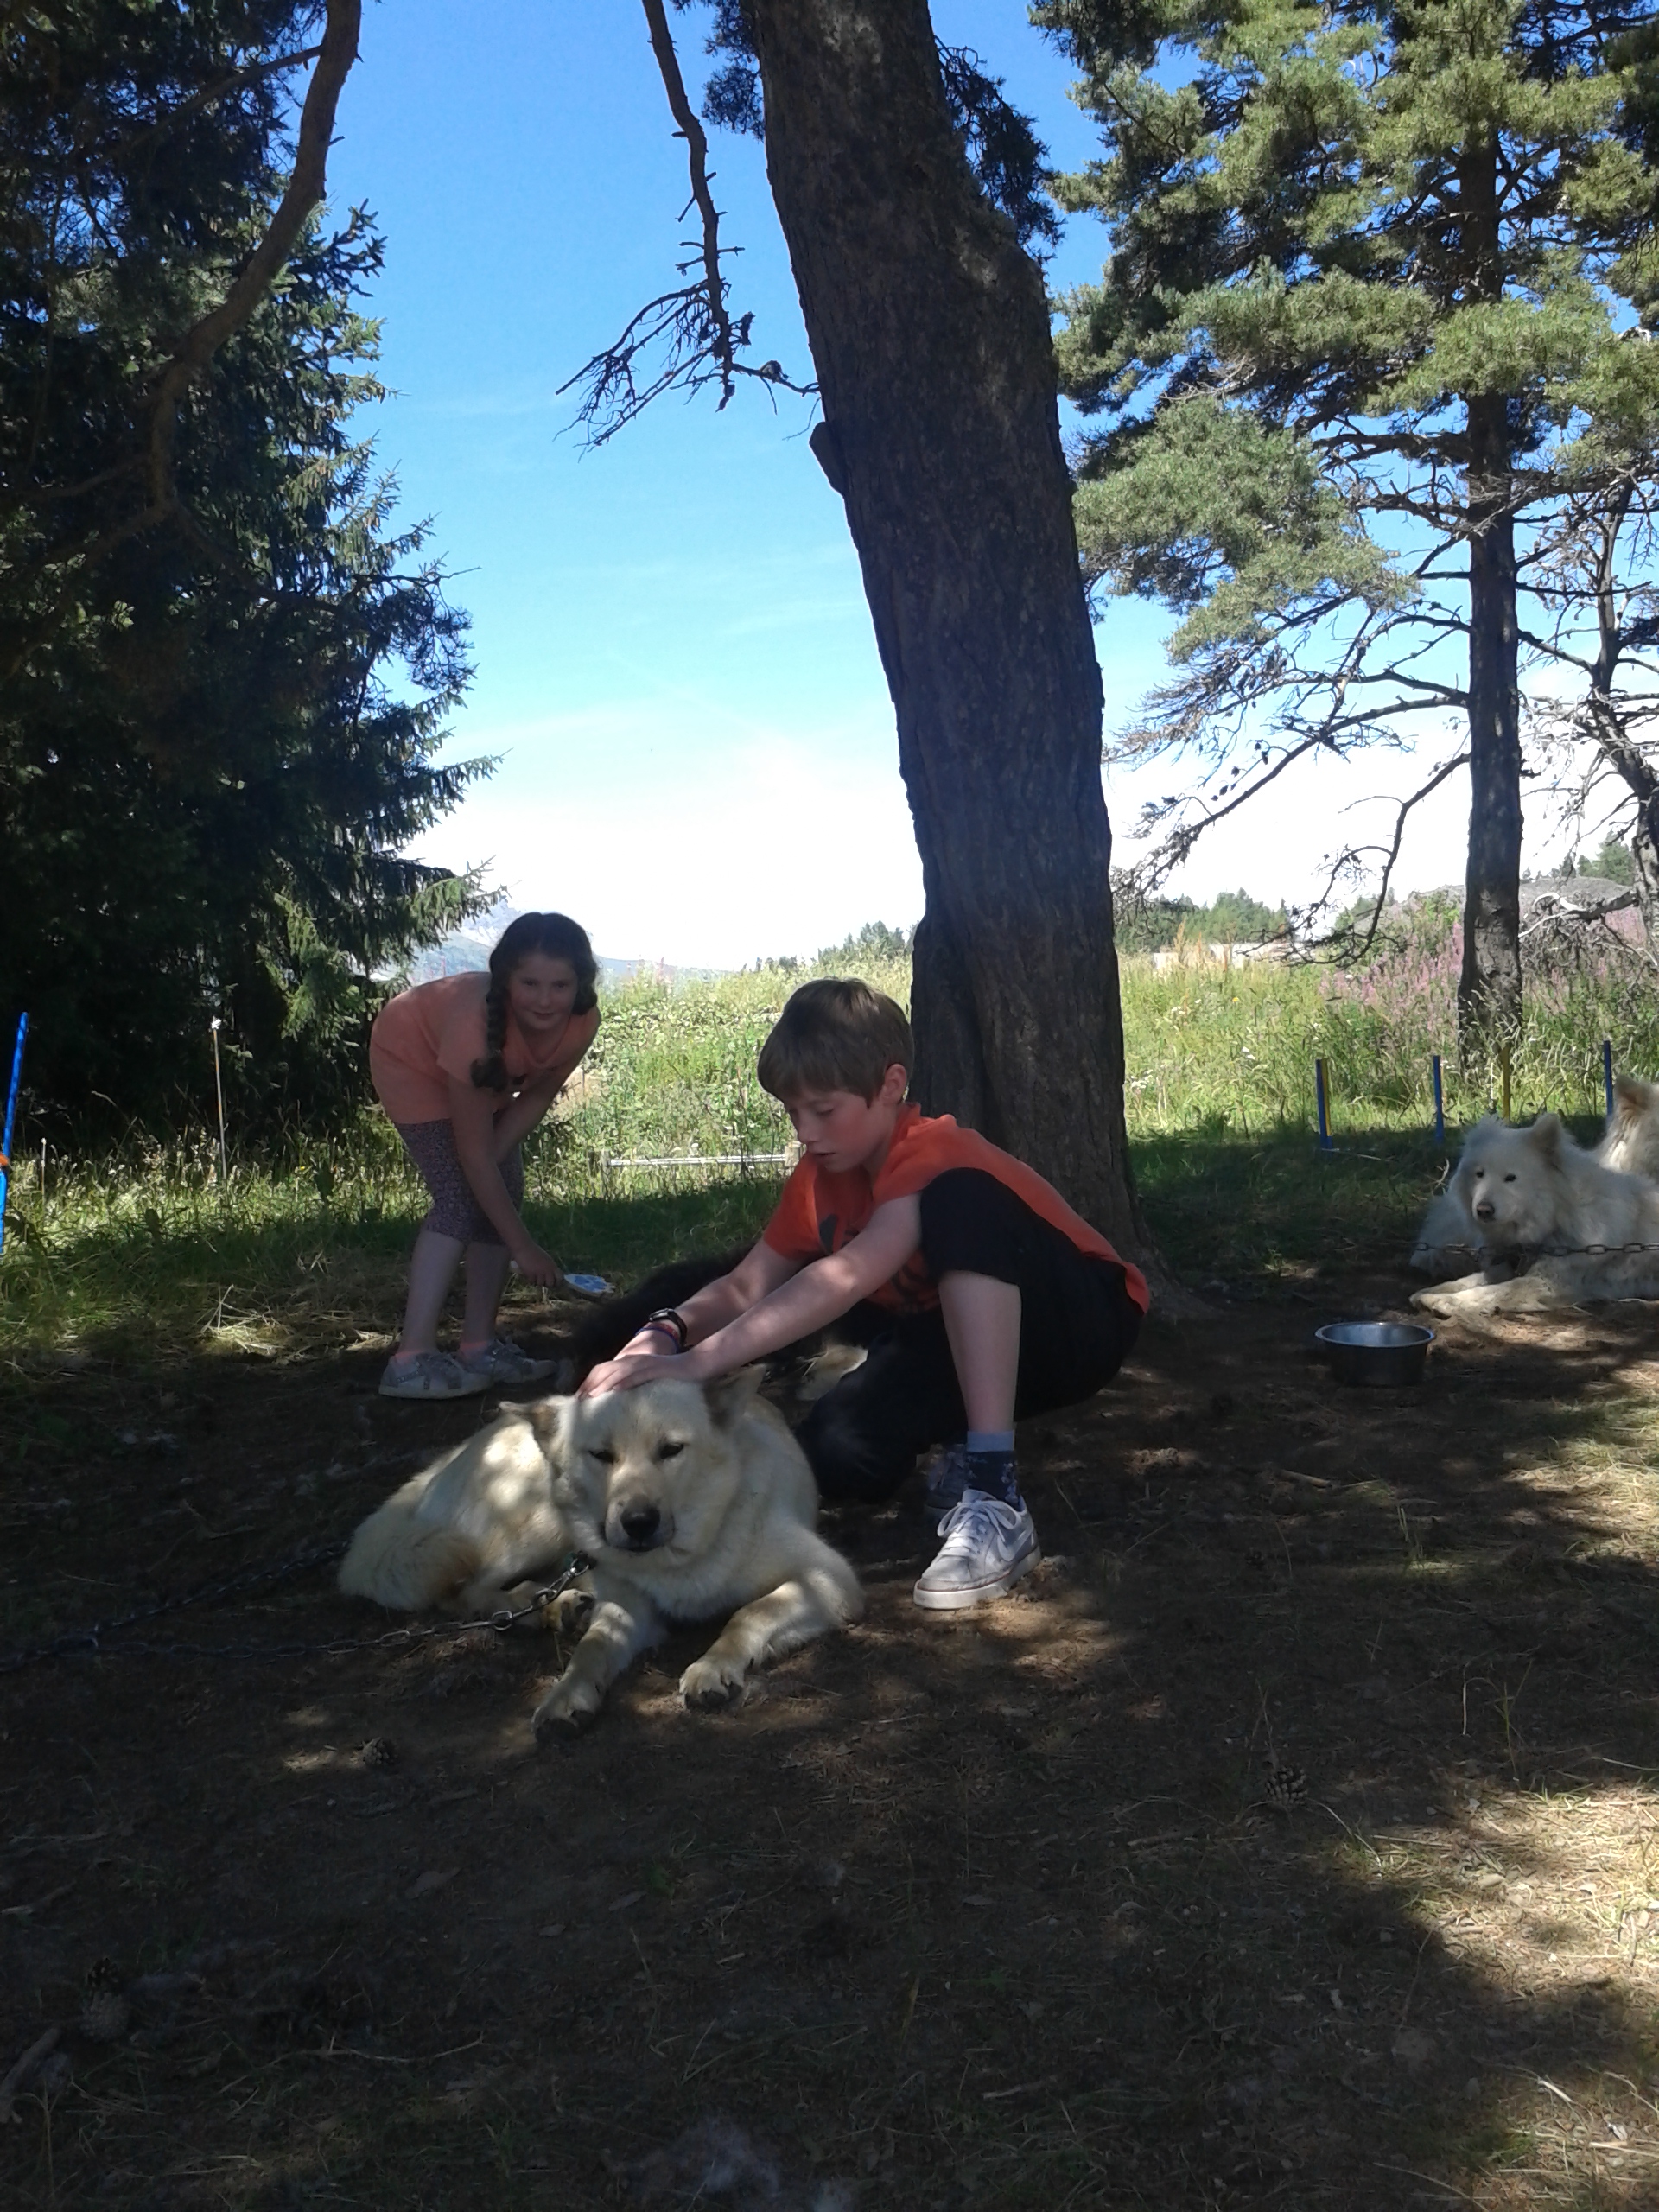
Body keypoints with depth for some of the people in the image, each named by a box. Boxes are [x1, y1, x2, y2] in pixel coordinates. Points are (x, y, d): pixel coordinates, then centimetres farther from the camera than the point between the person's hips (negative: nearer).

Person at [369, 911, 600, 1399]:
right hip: (411, 1057, -6)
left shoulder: (581, 1021, -29)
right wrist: (523, 1247, -33)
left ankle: (479, 1345, 9)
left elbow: (539, 1094, -11)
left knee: (502, 1191, -1)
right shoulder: (476, 1024, -44)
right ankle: (412, 1359, -19)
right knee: (460, 1196, -18)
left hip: (486, 1075, 6)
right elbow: (473, 1153, -37)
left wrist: (494, 1155, -24)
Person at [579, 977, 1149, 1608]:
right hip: (965, 1345, 6)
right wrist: (668, 1333, -29)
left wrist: (697, 1361, -49)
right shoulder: (822, 1174, -2)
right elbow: (746, 1287, -6)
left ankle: (994, 1495, -37)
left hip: (1076, 1325, -6)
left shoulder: (934, 1158, -27)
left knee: (962, 1202, -36)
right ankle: (963, 1446, 9)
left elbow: (848, 1275, -43)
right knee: (836, 1452, -24)